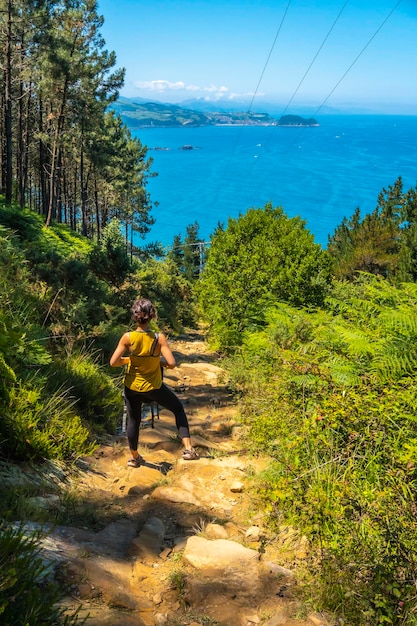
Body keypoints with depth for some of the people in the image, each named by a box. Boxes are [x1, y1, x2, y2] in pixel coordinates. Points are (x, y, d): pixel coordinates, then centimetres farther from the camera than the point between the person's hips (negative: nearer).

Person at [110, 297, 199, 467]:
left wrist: (128, 360, 2)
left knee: (133, 420, 22)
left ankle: (134, 457, 39)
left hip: (132, 387, 2)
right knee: (178, 408, 20)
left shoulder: (127, 338, -18)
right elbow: (171, 363, -24)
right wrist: (160, 362, -3)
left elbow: (114, 362, -16)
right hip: (153, 387, -2)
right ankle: (188, 448, 13)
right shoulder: (159, 338, -21)